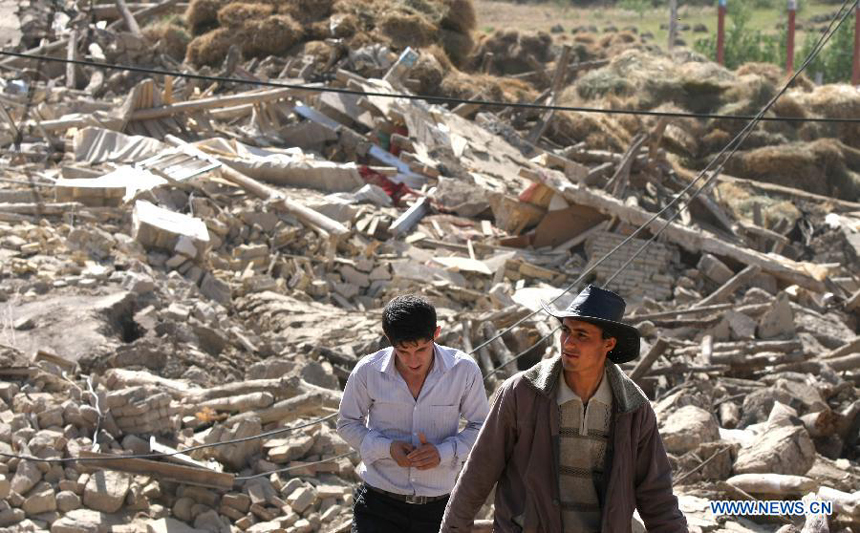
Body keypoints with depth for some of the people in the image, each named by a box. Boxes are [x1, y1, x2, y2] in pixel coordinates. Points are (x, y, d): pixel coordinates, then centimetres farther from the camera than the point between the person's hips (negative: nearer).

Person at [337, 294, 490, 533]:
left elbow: (481, 427, 2)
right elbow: (348, 423, 4)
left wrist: (444, 453, -17)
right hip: (379, 505, -1)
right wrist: (386, 448, -15)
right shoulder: (368, 371, -10)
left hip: (437, 505, 1)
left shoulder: (464, 370, -9)